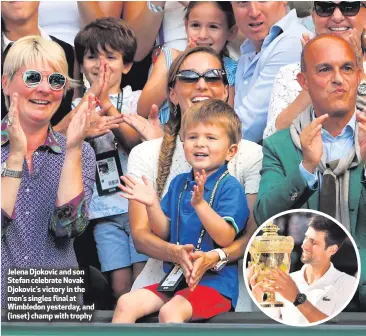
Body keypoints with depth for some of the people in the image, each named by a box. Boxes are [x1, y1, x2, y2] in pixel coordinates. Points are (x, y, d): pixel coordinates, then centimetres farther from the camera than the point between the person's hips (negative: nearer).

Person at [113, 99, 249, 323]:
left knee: (170, 311, -32)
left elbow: (226, 238, -19)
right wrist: (152, 204, -5)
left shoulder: (230, 187, -9)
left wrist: (199, 203, -30)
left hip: (214, 281, -7)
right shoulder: (179, 183, 11)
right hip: (176, 276, 7)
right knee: (126, 303, -11)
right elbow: (165, 233, 12)